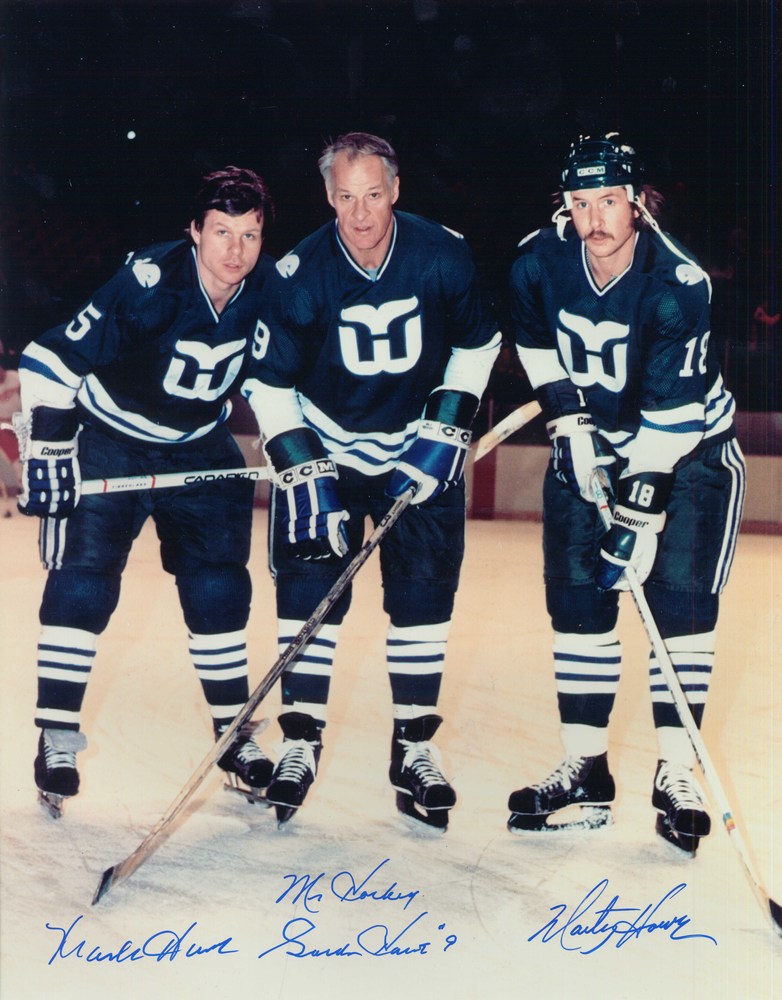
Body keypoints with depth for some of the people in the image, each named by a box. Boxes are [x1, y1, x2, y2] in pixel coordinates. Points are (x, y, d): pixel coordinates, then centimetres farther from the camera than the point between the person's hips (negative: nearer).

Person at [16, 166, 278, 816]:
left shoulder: (271, 288, -14)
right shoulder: (149, 282, -27)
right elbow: (51, 359, -24)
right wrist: (47, 446, -26)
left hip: (199, 450, 4)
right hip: (106, 441, -4)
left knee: (219, 588, 1)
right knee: (82, 583, -10)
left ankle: (234, 732, 15)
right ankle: (58, 736, 2)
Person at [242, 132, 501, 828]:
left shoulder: (444, 256, -17)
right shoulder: (301, 275, -19)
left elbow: (478, 343, -1)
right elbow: (269, 383, -12)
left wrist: (446, 426, -9)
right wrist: (300, 470, -20)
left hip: (420, 448, 1)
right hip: (324, 445, -1)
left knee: (423, 587, -2)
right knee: (309, 582, -7)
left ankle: (414, 747, 10)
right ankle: (301, 744, 5)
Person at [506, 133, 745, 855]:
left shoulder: (678, 285, -28)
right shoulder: (539, 262, -15)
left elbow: (669, 414, -30)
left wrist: (638, 515, -32)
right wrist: (569, 421, -3)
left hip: (689, 447, -4)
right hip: (589, 442, 4)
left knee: (680, 595, -12)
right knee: (577, 596, -1)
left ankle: (677, 772, -2)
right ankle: (586, 773, 7)